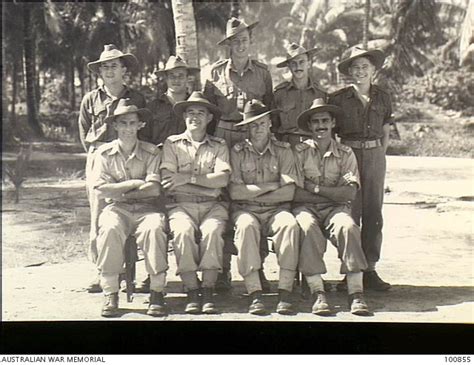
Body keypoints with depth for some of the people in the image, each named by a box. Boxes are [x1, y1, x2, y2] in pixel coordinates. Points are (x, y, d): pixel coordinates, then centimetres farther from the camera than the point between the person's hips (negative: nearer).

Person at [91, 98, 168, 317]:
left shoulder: (151, 152, 7)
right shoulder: (105, 153, 10)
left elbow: (154, 189, -7)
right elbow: (100, 191, -2)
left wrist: (118, 191, -5)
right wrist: (134, 183, -5)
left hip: (145, 208, 0)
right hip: (116, 208, 0)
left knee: (155, 227, -34)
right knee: (110, 229, -34)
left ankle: (157, 293, -27)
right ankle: (110, 295, -26)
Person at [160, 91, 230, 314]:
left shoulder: (219, 146, 17)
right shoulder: (172, 143, 15)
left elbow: (222, 179, 0)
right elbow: (168, 181, 0)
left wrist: (188, 178, -8)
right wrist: (209, 184, -4)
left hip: (212, 205, 1)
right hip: (181, 204, 0)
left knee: (212, 230, -31)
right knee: (183, 230, -32)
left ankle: (208, 292, -25)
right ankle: (191, 292, -24)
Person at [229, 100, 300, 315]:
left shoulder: (283, 150, 9)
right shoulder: (237, 152, 8)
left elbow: (288, 192, -3)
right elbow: (234, 191, -5)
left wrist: (251, 193, -5)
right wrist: (269, 187, -5)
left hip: (275, 209, 1)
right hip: (245, 210, 0)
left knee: (290, 224, -32)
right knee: (247, 225, -35)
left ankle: (285, 293, -33)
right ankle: (254, 294, -35)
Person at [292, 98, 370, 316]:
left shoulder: (345, 154, 11)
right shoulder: (299, 151, 6)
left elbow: (349, 193, -2)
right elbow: (294, 192, -6)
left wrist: (315, 188, -7)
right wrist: (332, 194, -5)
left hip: (335, 208, 1)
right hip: (305, 207, -1)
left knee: (348, 227, -32)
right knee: (308, 228, -35)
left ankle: (356, 293, -32)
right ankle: (318, 293, -35)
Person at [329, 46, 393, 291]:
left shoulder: (383, 98, 8)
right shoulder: (338, 99, 0)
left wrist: (378, 156, 7)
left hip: (375, 157, 3)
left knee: (374, 213, 2)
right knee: (350, 214, -5)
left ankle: (370, 269, 9)